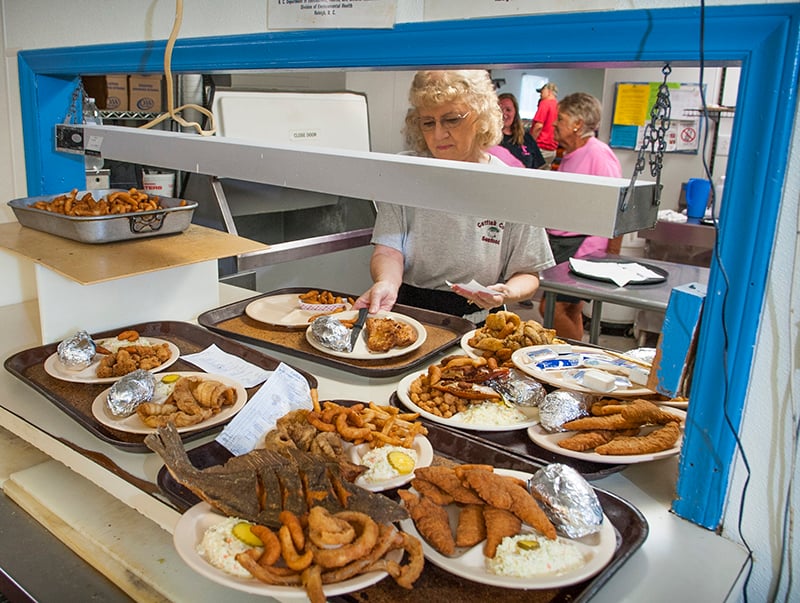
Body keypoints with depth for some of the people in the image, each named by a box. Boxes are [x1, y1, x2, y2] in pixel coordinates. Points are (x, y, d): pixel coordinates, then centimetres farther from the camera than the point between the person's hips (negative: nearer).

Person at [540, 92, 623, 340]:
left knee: (552, 308, -10)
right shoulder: (570, 156, 15)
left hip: (582, 247, -9)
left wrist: (612, 257, -17)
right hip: (560, 244, 9)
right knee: (571, 310, 14)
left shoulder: (599, 154, -14)